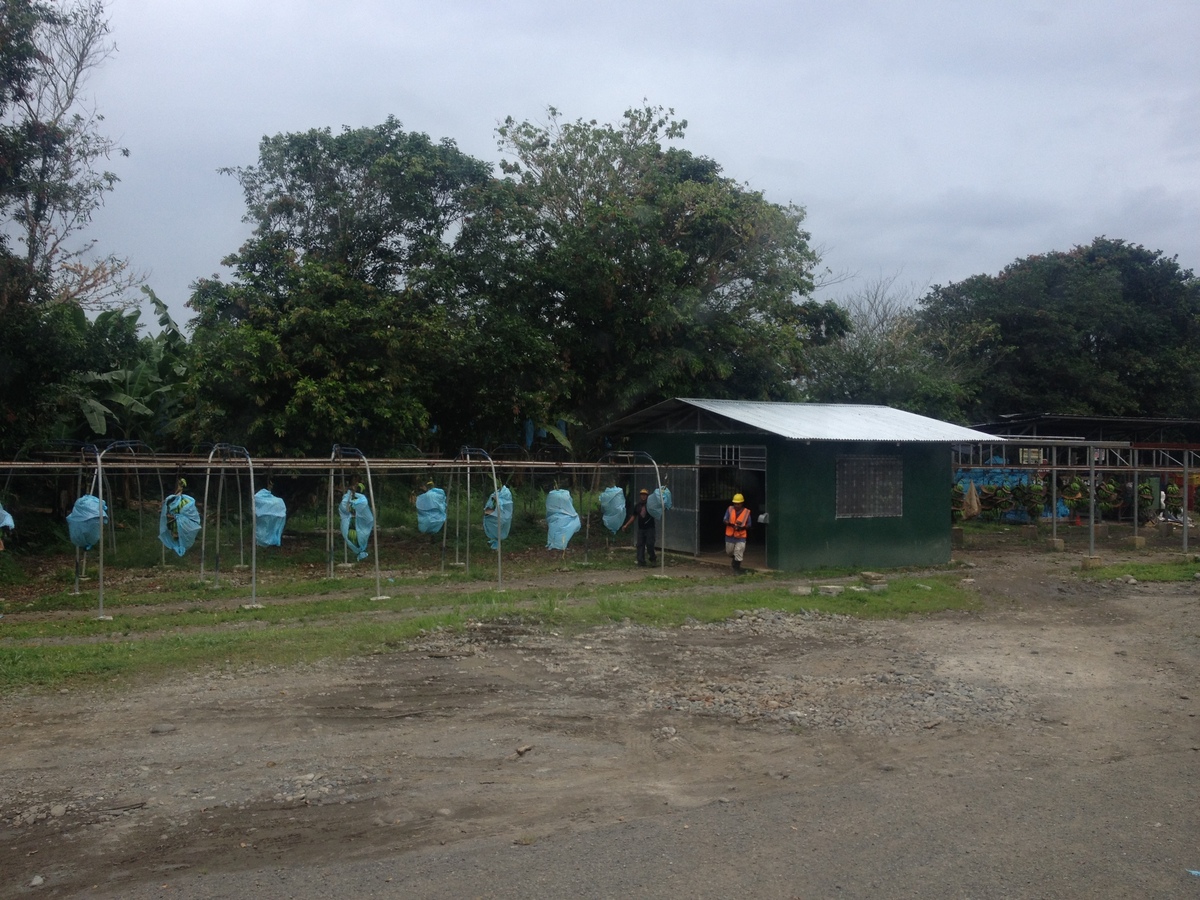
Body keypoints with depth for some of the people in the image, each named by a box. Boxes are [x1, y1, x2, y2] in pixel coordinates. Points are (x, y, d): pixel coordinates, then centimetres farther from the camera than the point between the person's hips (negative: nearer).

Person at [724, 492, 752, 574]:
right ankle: (734, 559, 48)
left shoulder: (746, 512, -5)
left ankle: (736, 569, 11)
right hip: (730, 536, 2)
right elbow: (725, 521, -7)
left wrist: (742, 527, -21)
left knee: (738, 554, -4)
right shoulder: (730, 509, -3)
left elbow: (748, 525, 1)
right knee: (729, 552, 16)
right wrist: (731, 524, -29)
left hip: (741, 537, -2)